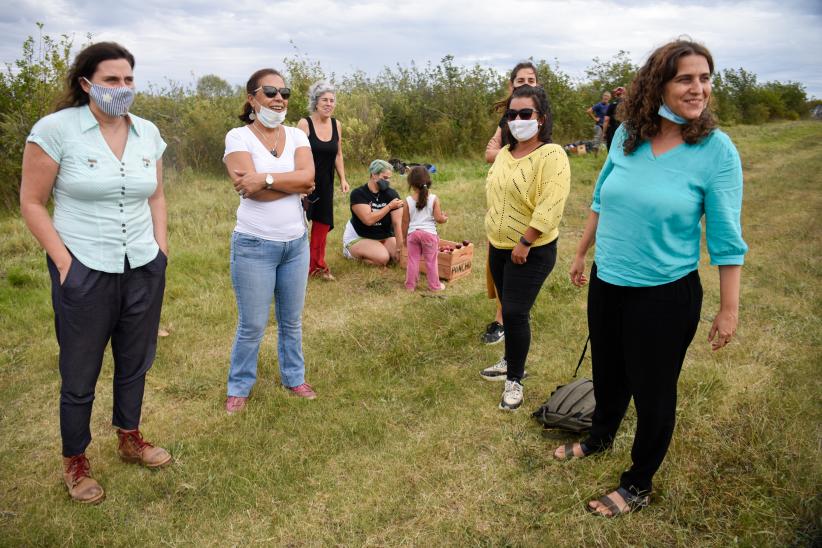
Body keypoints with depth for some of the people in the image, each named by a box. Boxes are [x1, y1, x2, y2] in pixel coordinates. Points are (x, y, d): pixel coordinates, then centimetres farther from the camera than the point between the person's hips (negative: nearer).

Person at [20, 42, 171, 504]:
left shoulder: (148, 133, 3)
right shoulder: (56, 128, -10)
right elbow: (32, 202, -6)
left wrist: (161, 246, 6)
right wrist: (64, 261, -11)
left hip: (144, 268, 4)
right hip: (84, 271, -4)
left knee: (136, 361, 16)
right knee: (80, 374, 10)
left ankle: (130, 438, 38)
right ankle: (75, 462, 29)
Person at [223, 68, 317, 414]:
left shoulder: (297, 136, 4)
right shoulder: (238, 137, -8)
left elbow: (308, 176, -13)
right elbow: (251, 188, -20)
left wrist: (265, 178, -21)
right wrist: (293, 184, -13)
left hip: (296, 243, 4)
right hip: (254, 245, -4)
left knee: (292, 321, 17)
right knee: (252, 326, 6)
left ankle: (294, 377, 36)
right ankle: (240, 386, 26)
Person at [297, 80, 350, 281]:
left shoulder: (336, 125, 4)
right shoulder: (304, 123, -12)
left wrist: (343, 178, 6)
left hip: (326, 183, 6)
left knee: (323, 223, 11)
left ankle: (317, 264, 23)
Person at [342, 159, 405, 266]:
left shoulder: (391, 194, -4)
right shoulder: (358, 194, -14)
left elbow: (397, 223, -13)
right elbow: (369, 220, -26)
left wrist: (399, 248, -21)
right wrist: (390, 206, -23)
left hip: (385, 236, 5)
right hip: (359, 237, -5)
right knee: (382, 258, -28)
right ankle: (353, 252, 1)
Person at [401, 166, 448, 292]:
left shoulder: (408, 201, -5)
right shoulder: (434, 199, -8)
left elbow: (405, 221, 0)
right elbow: (438, 218, -11)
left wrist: (404, 237, 12)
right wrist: (445, 218, 12)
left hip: (413, 233, 1)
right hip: (429, 233, -1)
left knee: (412, 260, 12)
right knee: (431, 261, 9)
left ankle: (410, 285, 18)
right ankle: (434, 285, 18)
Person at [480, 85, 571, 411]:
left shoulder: (551, 155, -18)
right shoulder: (505, 153, 7)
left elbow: (550, 207, -25)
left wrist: (525, 242, -22)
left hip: (531, 251, -7)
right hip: (499, 246, 7)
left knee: (515, 312, -6)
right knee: (509, 309, 18)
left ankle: (515, 380, 10)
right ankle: (511, 361, 36)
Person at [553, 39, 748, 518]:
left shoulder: (716, 150, -14)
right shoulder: (628, 135, -3)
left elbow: (726, 237, -11)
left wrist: (730, 307, -10)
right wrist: (581, 254, 17)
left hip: (666, 297, -4)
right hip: (606, 284, 4)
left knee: (653, 392, 11)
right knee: (608, 374, 24)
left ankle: (638, 486, 33)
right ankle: (600, 438, 52)